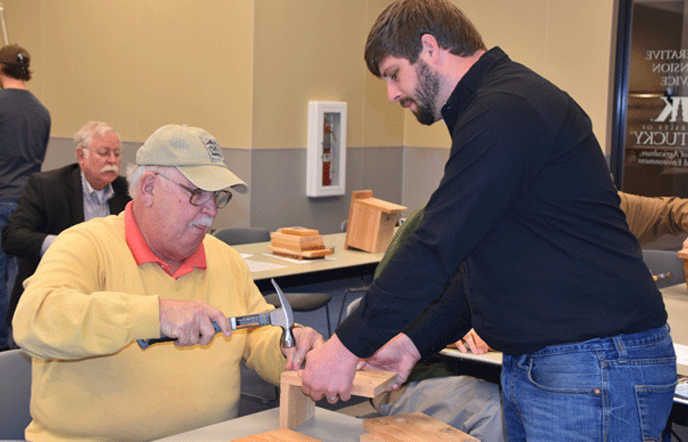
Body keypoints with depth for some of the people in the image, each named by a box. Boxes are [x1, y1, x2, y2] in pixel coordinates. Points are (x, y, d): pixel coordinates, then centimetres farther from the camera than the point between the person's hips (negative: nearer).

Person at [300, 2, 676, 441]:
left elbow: (438, 245, -21)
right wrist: (414, 342, 11)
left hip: (593, 370, -10)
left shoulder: (506, 110, -17)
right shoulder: (494, 107, 18)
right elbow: (480, 266, 19)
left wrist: (349, 345, -13)